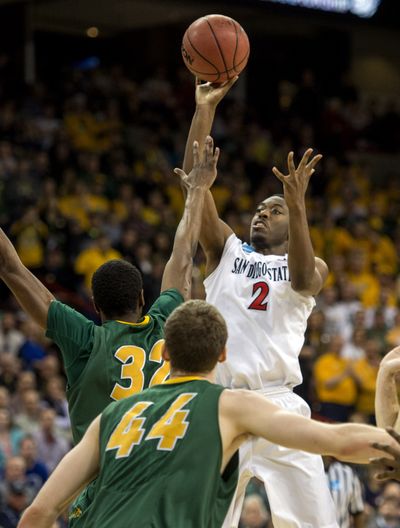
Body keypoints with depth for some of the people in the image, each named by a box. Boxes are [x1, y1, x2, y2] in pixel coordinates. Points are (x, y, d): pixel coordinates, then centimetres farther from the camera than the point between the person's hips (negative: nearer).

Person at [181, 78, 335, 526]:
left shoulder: (313, 267, 12)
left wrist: (297, 205, -26)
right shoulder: (227, 250, 17)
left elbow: (302, 279, -14)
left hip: (277, 403, -1)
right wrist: (204, 109, 0)